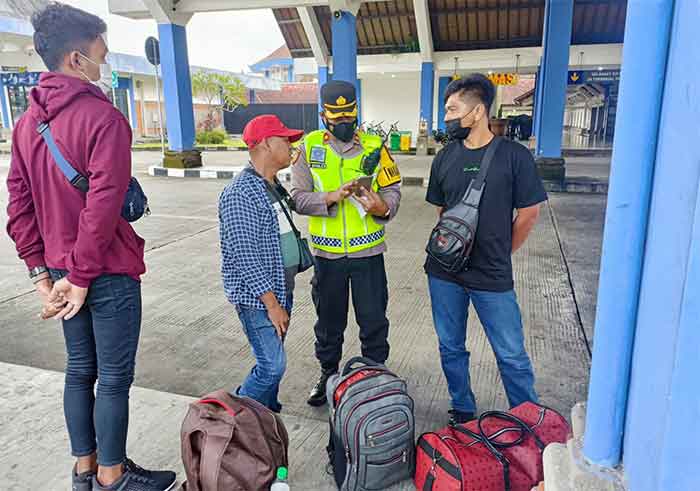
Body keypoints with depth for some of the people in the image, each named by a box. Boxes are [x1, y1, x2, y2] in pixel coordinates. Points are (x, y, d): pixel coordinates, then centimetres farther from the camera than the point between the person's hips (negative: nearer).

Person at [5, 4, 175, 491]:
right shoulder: (104, 117, -16)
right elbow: (103, 207, -22)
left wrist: (41, 270, 9)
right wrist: (81, 277, -14)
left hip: (62, 270, 8)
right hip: (108, 272, -8)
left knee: (80, 369, 19)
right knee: (114, 377, 6)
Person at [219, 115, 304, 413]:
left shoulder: (273, 186, 11)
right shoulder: (242, 193, -19)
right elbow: (246, 256, -22)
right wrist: (272, 304, -19)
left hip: (279, 290, 9)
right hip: (258, 297, -9)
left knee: (272, 361, 17)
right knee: (272, 366, -5)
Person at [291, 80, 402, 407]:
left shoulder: (374, 147, -1)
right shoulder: (309, 147, -1)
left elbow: (393, 190, -2)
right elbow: (299, 197, -8)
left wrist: (383, 207, -25)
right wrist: (333, 197, -24)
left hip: (368, 251, 0)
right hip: (327, 252, 1)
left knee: (374, 320, 10)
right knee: (329, 320, 16)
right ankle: (328, 374, 38)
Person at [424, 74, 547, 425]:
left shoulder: (514, 156, -9)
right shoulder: (445, 158, 3)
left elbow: (528, 213, -2)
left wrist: (498, 255, 6)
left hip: (493, 279, -4)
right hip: (444, 274, 4)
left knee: (512, 356, 7)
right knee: (451, 349, 15)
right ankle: (462, 412, 35)